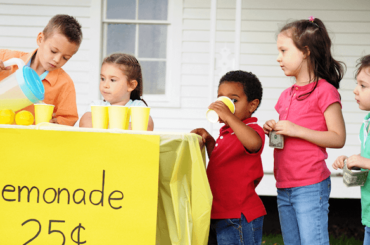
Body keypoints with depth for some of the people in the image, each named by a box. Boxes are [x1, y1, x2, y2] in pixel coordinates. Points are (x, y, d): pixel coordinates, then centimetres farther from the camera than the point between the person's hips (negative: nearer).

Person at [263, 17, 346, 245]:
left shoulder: (325, 91, -9)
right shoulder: (286, 95, 15)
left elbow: (338, 138, -13)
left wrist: (296, 130, -18)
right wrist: (272, 130, 2)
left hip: (310, 187, -8)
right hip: (284, 187, 8)